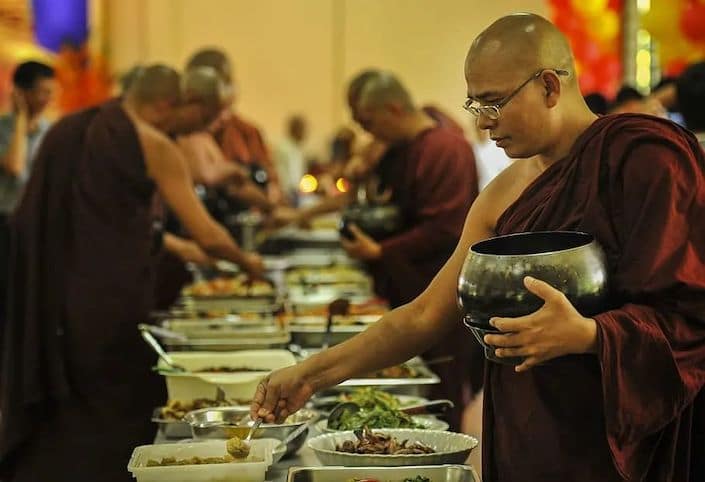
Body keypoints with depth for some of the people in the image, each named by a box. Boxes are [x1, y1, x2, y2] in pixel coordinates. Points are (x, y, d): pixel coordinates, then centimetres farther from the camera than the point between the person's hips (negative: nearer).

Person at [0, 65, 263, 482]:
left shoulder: (65, 132, 13)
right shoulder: (153, 145, -5)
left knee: (46, 423, 13)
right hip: (111, 303, -6)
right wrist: (248, 262, 12)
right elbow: (209, 236, -6)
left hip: (46, 304, 6)